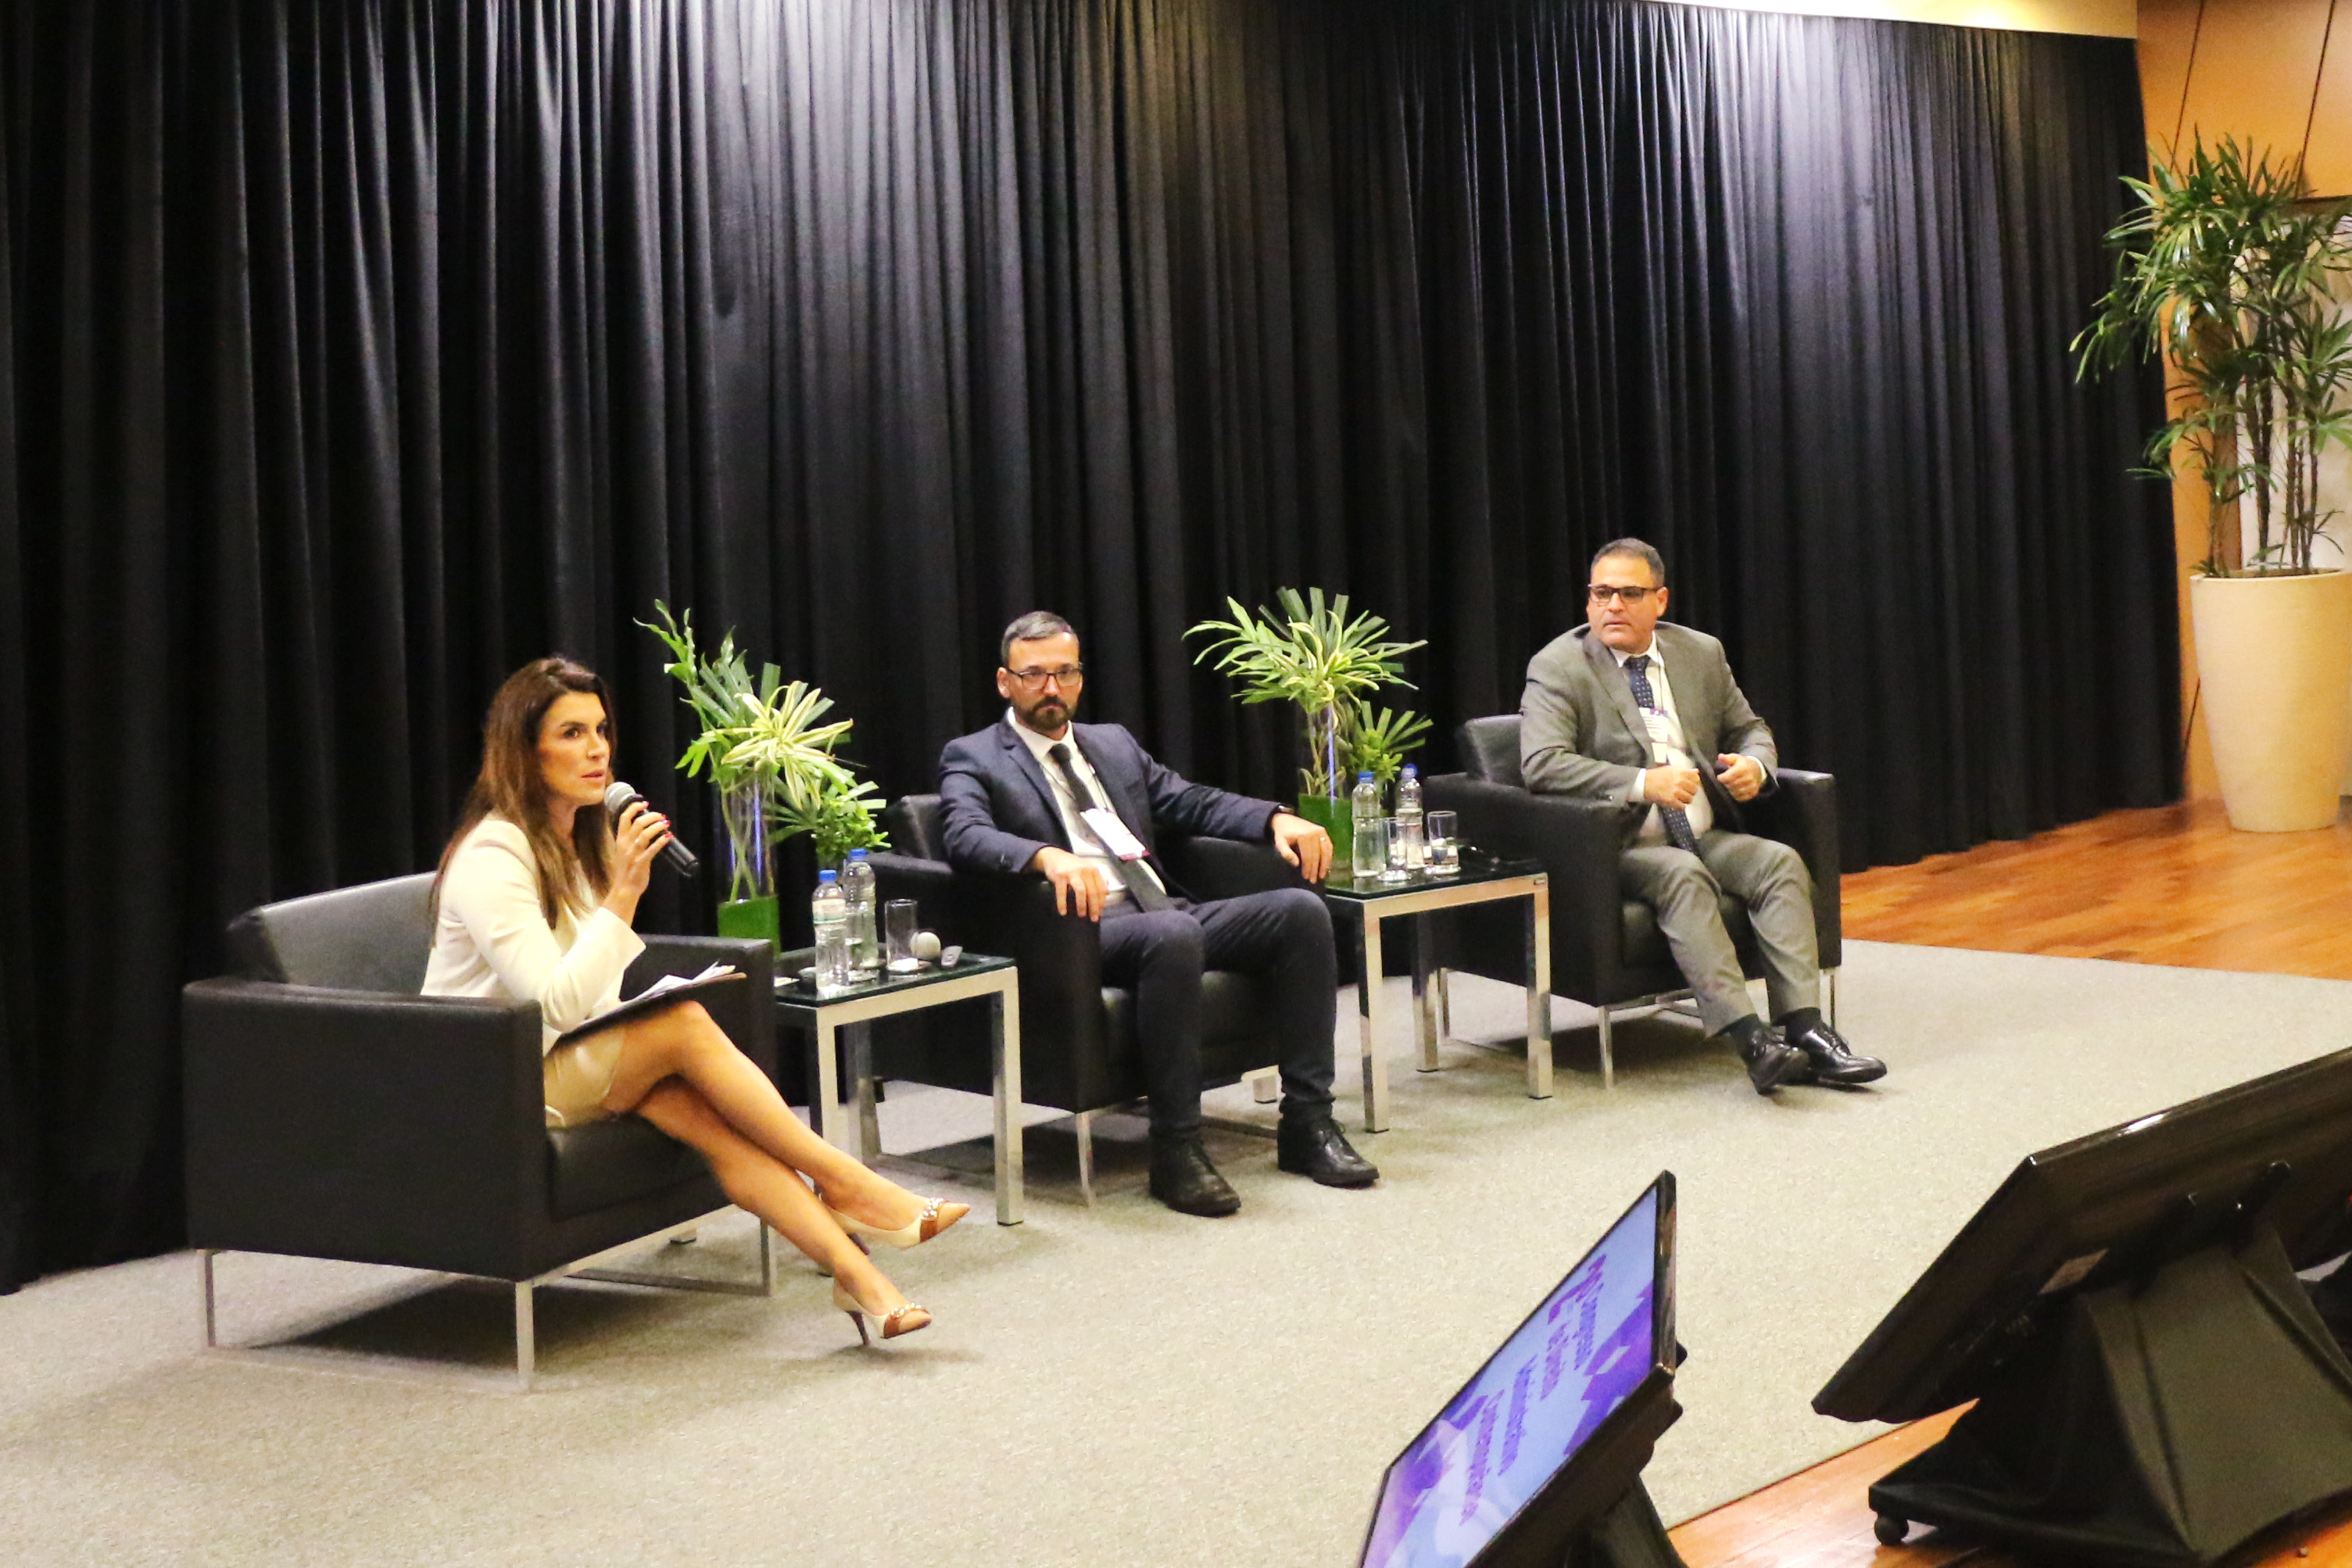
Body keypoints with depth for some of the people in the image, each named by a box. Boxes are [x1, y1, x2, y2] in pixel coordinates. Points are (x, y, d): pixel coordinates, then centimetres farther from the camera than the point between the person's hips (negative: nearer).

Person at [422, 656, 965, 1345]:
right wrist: (623, 894, -28)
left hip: (578, 1064, 7)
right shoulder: (490, 857, -16)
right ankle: (846, 1185, -22)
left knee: (703, 1109, -24)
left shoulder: (587, 837, 12)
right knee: (685, 1027, -28)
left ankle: (851, 1268, -36)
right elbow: (554, 1005, -26)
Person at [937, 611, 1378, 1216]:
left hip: (1167, 913, 7)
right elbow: (966, 838, -13)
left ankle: (1307, 1122, -12)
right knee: (1174, 933, -38)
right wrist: (1048, 857, -33)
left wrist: (1276, 819, 1)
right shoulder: (972, 758, 6)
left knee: (1301, 909, -15)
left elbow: (1193, 803, 21)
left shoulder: (1114, 743, 26)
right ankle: (1175, 1149, -29)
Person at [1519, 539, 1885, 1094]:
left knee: (1781, 862, -21)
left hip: (1704, 836, 6)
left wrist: (1755, 766, -4)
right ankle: (1751, 1041, -40)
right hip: (1619, 846, -5)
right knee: (1684, 877, -34)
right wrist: (1643, 783, -27)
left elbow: (1749, 729, 23)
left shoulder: (1701, 653, 12)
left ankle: (1804, 1029, -28)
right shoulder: (1557, 667, -4)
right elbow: (1541, 763, -18)